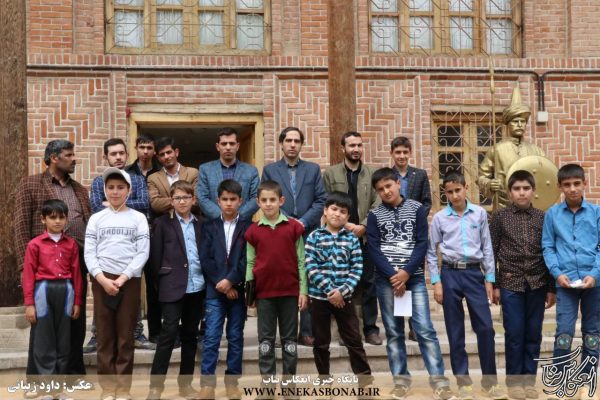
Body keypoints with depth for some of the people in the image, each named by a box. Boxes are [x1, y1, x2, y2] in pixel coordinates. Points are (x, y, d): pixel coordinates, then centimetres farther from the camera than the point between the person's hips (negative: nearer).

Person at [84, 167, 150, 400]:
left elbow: (143, 253, -1)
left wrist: (122, 278, -11)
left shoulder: (138, 218, 5)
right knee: (105, 335, 3)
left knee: (126, 335, 1)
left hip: (129, 281, -1)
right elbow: (89, 253, 3)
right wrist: (103, 279, -11)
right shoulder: (96, 219, 8)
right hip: (102, 280, 1)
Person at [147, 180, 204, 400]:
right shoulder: (162, 223, 1)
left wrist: (206, 279, 3)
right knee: (169, 333, -7)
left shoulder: (200, 225, 12)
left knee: (190, 335, 10)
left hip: (197, 287, 4)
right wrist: (161, 282, -3)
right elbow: (155, 256, -1)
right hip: (173, 287, -4)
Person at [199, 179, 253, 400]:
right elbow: (205, 259, 1)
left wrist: (231, 281, -14)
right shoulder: (209, 227, 9)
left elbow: (247, 258, -4)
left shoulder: (248, 226, 5)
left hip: (238, 290, 0)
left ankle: (232, 382, 15)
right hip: (214, 290, 0)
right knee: (211, 337, -4)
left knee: (235, 338, 6)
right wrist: (221, 284, -10)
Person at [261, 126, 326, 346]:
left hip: (309, 234, 1)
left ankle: (307, 331, 6)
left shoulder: (313, 169, 12)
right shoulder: (270, 170, 9)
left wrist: (303, 222, -7)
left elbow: (321, 200, 5)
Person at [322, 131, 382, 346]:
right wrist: (345, 225, -9)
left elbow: (377, 204, 2)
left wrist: (363, 226, -10)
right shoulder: (330, 173, 5)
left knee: (368, 283, 3)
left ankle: (370, 328, 10)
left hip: (365, 236, 1)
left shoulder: (372, 173, 7)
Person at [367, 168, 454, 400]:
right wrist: (393, 275, -12)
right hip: (386, 279, 1)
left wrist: (406, 272, -12)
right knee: (393, 332, 5)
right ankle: (401, 379, 13)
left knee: (425, 329, -6)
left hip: (414, 277, -1)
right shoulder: (375, 215, 5)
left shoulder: (417, 209, 4)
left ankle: (439, 380, -2)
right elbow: (373, 250, -1)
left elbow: (422, 244, -2)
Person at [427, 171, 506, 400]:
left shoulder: (480, 214, 3)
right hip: (450, 274, 0)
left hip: (474, 272, 1)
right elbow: (432, 252, 5)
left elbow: (487, 248, 7)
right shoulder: (439, 218, 1)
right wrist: (436, 282, -1)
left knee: (485, 327, -3)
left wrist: (489, 279, 4)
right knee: (455, 331, 5)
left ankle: (490, 382, 10)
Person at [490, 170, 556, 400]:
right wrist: (494, 285, -2)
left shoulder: (543, 218, 5)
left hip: (537, 284, 2)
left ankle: (529, 380, 18)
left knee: (533, 334, 7)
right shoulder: (500, 217, 0)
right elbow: (491, 252, 1)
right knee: (514, 334, 2)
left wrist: (552, 288, 5)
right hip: (511, 284, -2)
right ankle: (514, 381, 14)